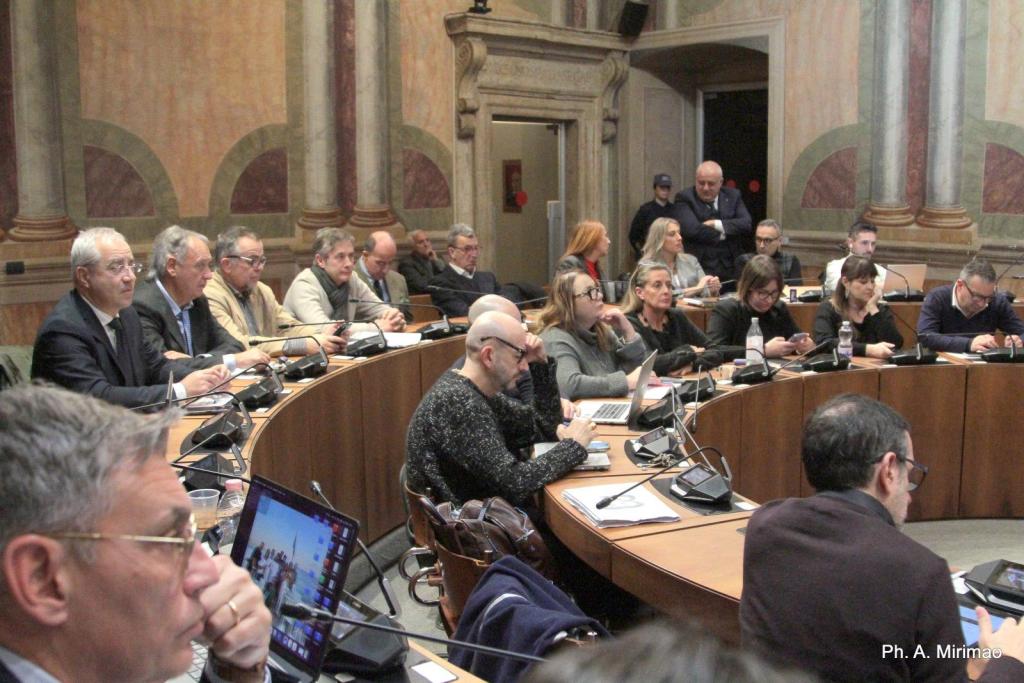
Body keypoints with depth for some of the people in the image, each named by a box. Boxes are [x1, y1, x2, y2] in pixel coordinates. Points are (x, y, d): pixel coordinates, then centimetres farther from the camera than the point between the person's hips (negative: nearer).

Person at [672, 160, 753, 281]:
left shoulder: (733, 196, 12)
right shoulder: (684, 198, 0)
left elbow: (747, 224, -1)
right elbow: (692, 230, -15)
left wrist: (717, 224, -11)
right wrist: (723, 234, -6)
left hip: (731, 268, 3)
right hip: (697, 269, -3)